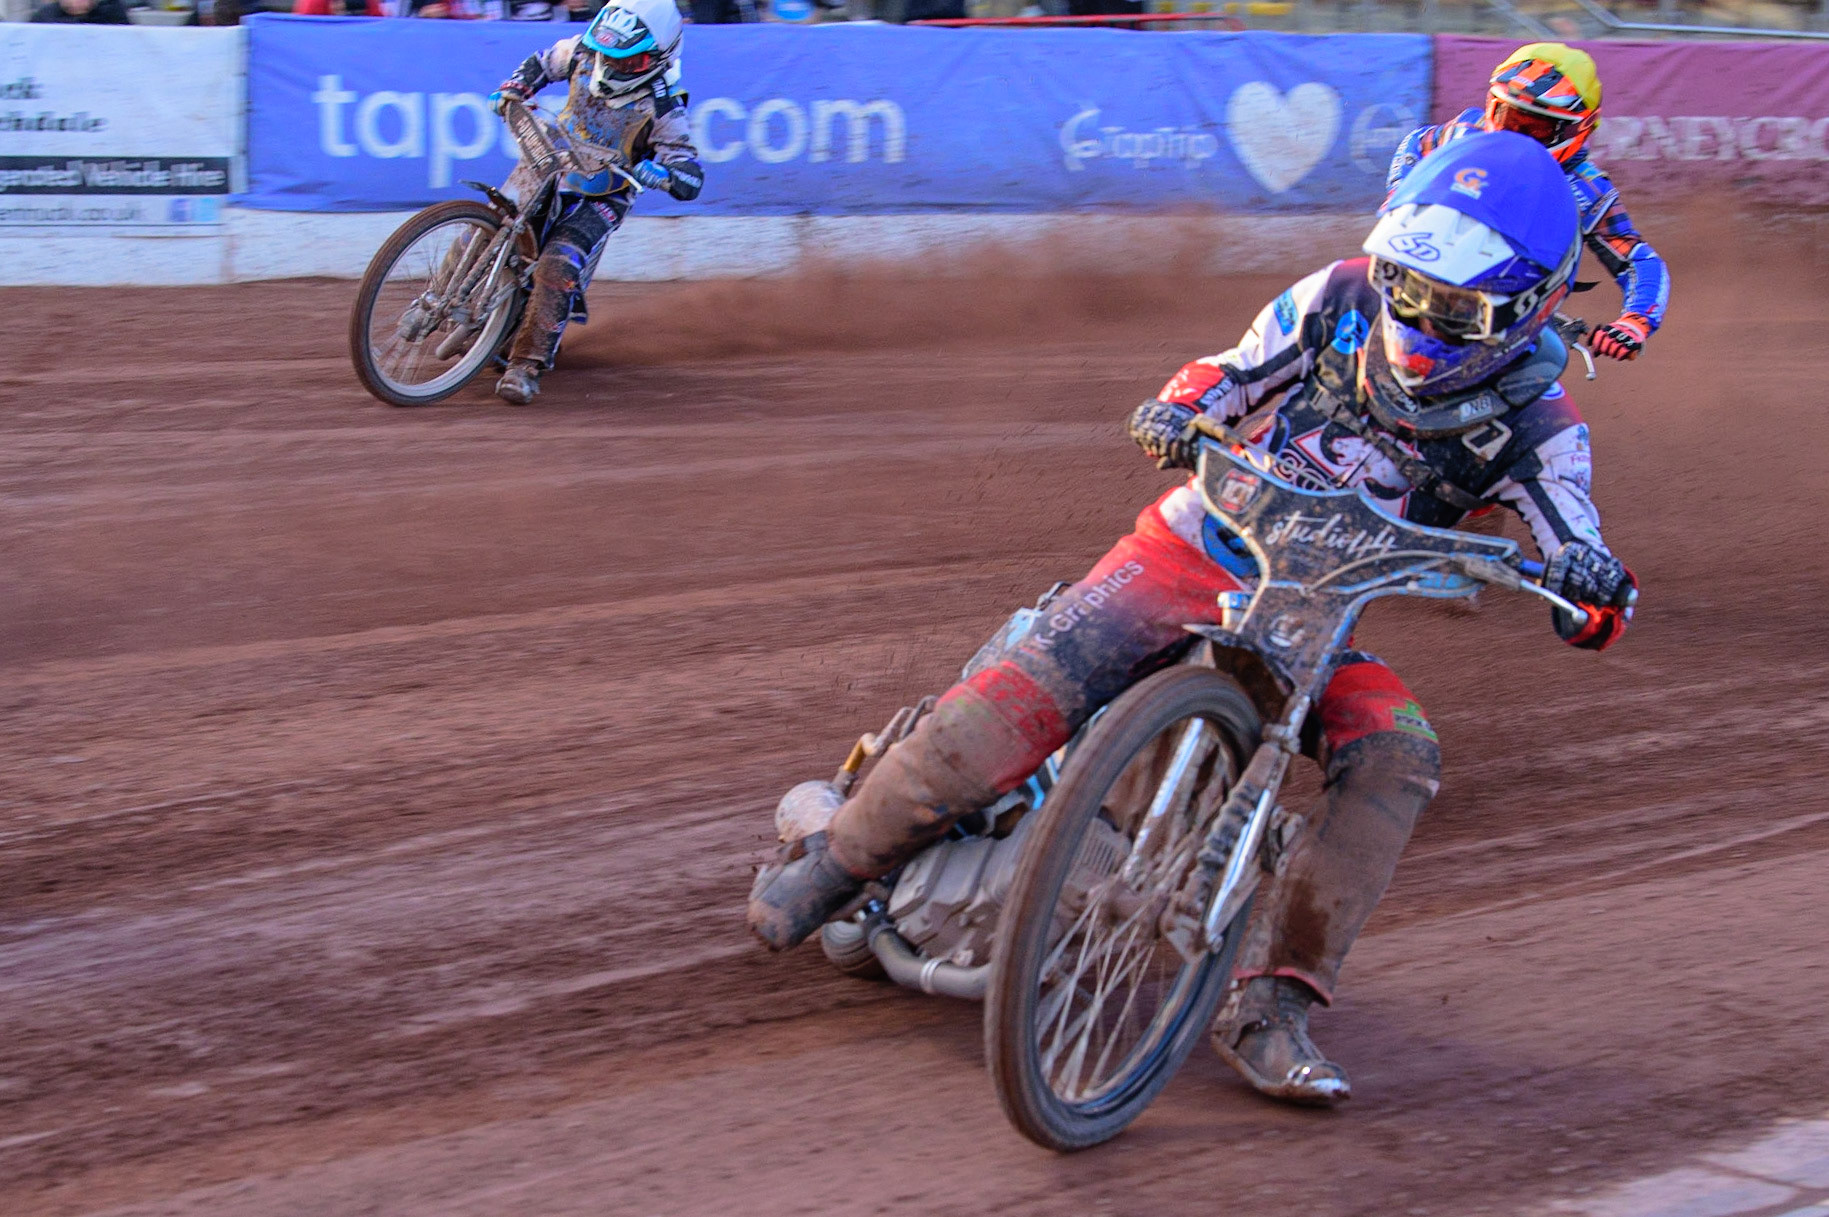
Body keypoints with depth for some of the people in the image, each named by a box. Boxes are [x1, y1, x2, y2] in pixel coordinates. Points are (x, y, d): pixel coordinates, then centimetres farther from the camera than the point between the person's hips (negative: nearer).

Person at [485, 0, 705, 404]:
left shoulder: (661, 108, -22)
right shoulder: (583, 52, -9)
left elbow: (691, 180, -23)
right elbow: (543, 63, 14)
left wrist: (658, 173, -44)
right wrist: (513, 89, -4)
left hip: (602, 195, -5)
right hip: (548, 166, 5)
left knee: (557, 267, -27)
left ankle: (527, 366, -26)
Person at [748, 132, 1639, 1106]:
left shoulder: (1532, 421, -11)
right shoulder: (1340, 299, -9)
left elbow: (1590, 616, -12)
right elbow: (1229, 374, 6)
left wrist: (1597, 585, -37)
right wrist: (1175, 413, -17)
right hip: (1198, 546, 0)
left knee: (1397, 758, -27)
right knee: (1033, 694, -20)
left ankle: (1267, 1005, -25)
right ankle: (832, 860, -1)